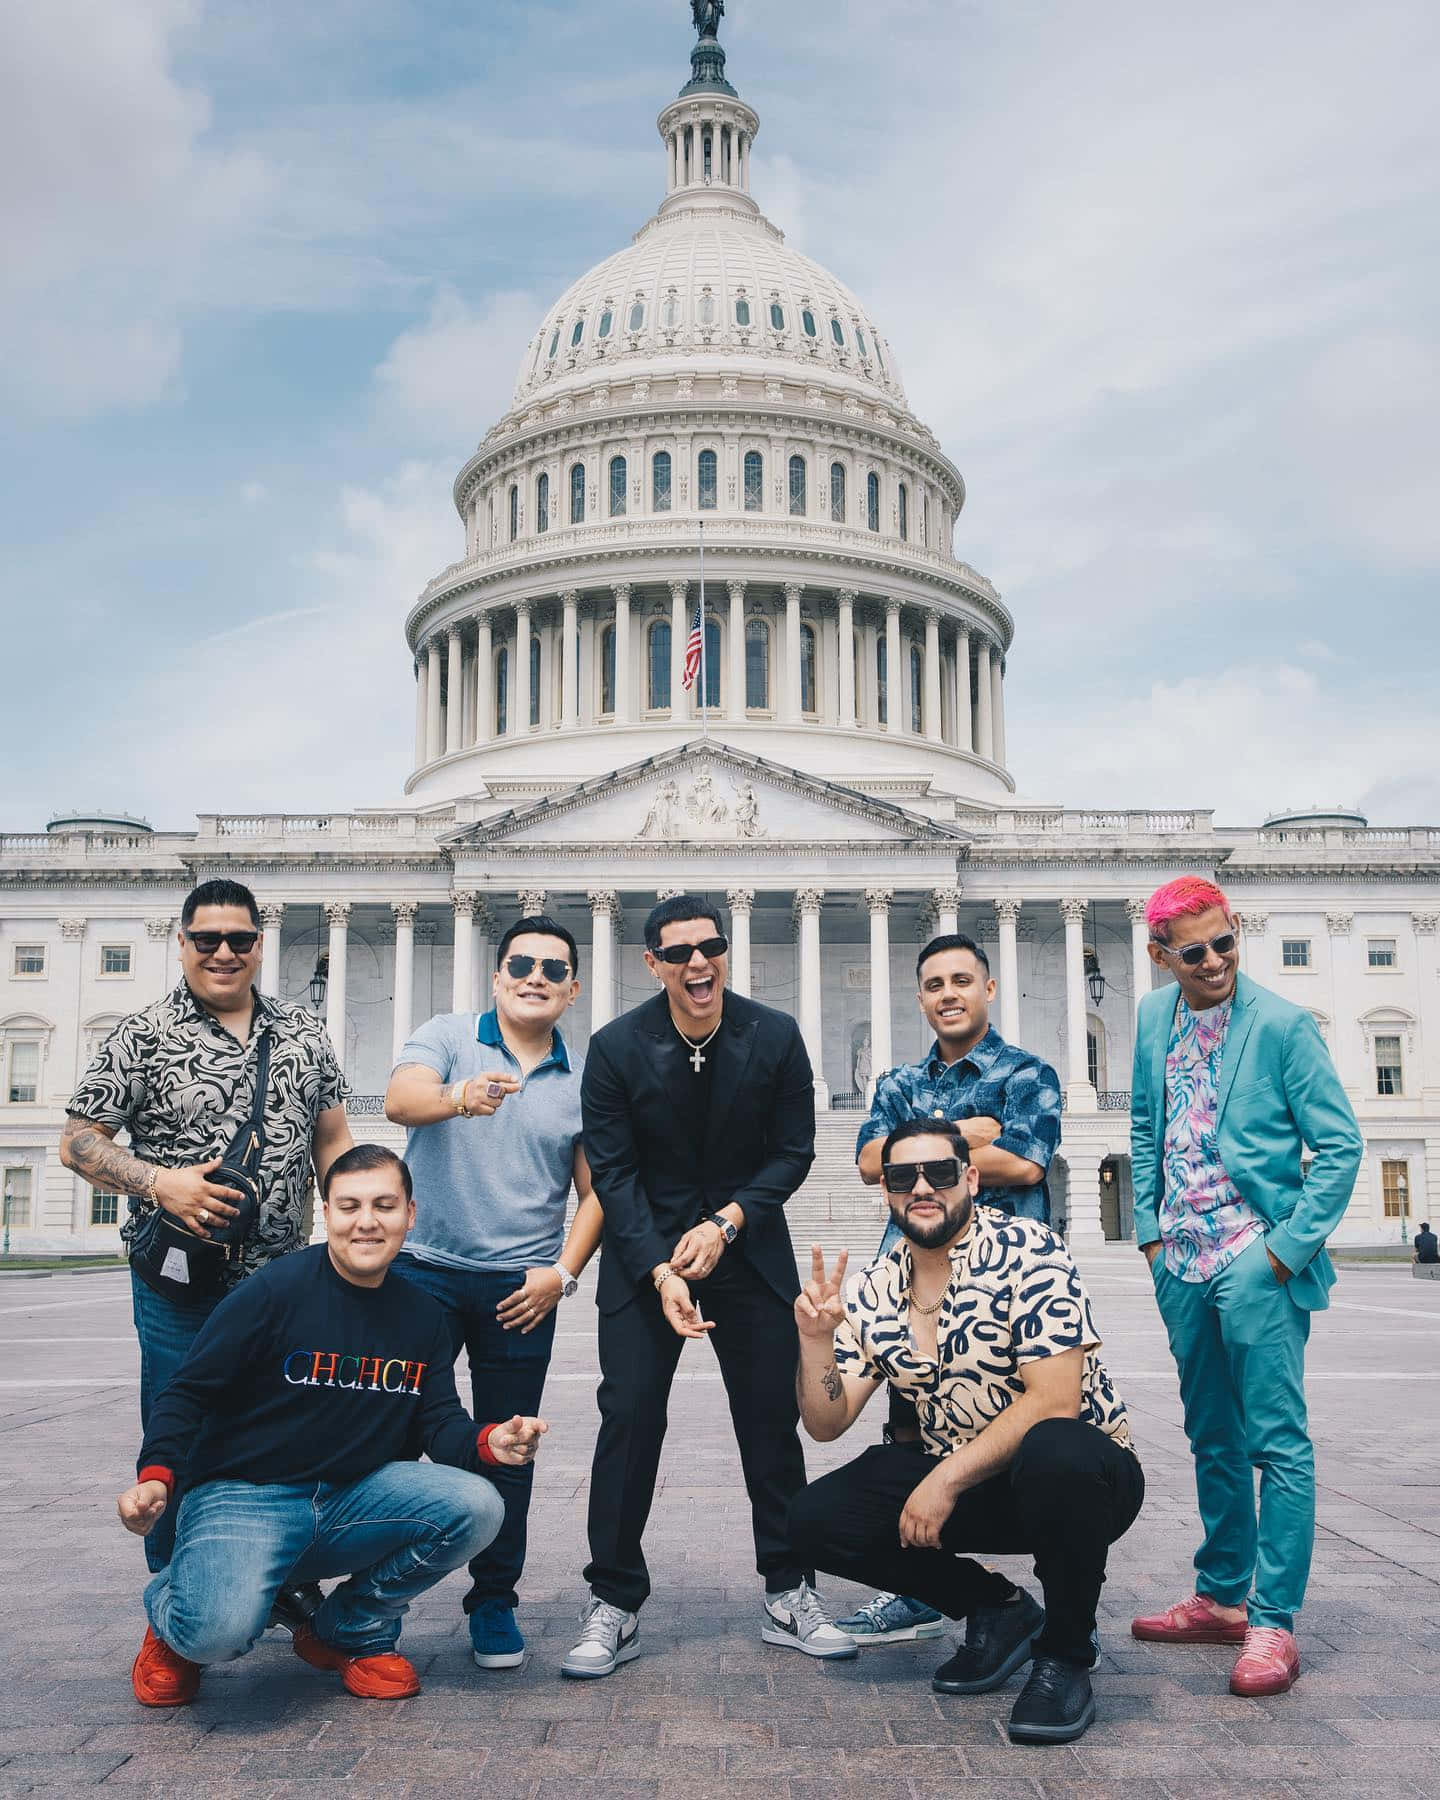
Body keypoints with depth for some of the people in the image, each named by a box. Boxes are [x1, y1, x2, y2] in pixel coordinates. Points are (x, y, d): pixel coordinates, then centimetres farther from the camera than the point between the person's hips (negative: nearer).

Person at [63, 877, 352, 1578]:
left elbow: (332, 1142, 13)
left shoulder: (303, 1033, 8)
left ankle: (282, 1587, 29)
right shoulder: (143, 1037, -4)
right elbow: (79, 1142, -4)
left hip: (283, 1279, 3)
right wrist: (161, 1183, -19)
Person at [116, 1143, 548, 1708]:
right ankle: (174, 1619, 9)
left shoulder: (422, 1316, 6)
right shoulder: (276, 1290, -11)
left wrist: (489, 1444, -18)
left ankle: (352, 1631, 6)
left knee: (475, 1506, -19)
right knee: (219, 1631, -33)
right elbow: (188, 1393, -8)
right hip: (243, 1496, -5)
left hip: (353, 1500, 5)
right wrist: (156, 1476, -24)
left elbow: (440, 1422, 4)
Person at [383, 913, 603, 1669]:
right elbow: (400, 1098, -19)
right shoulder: (447, 1037, 1)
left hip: (522, 1286, 2)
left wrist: (562, 1273, -5)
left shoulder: (582, 1080, 7)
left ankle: (494, 1601, 22)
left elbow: (594, 1191, 8)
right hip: (425, 1268, -2)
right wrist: (460, 1097, -40)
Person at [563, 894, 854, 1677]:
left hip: (748, 1246, 2)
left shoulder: (776, 1038, -8)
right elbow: (612, 1172, -9)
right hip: (644, 1250, -1)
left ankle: (788, 1596, 19)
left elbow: (792, 1152, -3)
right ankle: (613, 1607, 5)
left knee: (773, 1419, 5)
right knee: (628, 1416, -6)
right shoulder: (616, 1048, -11)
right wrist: (660, 1270, -20)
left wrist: (725, 1223, -16)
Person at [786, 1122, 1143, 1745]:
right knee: (815, 1520, -11)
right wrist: (816, 1340, -16)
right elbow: (826, 1425, 2)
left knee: (1054, 1453, -40)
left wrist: (946, 1480, -25)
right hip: (952, 1477, 6)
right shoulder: (871, 1291, 1)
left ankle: (1065, 1656, -12)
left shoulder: (1026, 1250, -17)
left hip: (1084, 1475, -6)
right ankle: (997, 1610, 10)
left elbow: (1054, 1400, -24)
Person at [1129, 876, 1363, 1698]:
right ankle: (1221, 1597, 28)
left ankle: (1273, 1622, 4)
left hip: (1257, 1261, -6)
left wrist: (1287, 1248, -14)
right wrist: (1151, 1229, 11)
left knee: (1276, 1440, -4)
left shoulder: (1282, 1024, -11)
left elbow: (1341, 1145, -10)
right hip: (1183, 1262, 6)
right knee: (1212, 1437, 16)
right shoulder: (1155, 1017, 7)